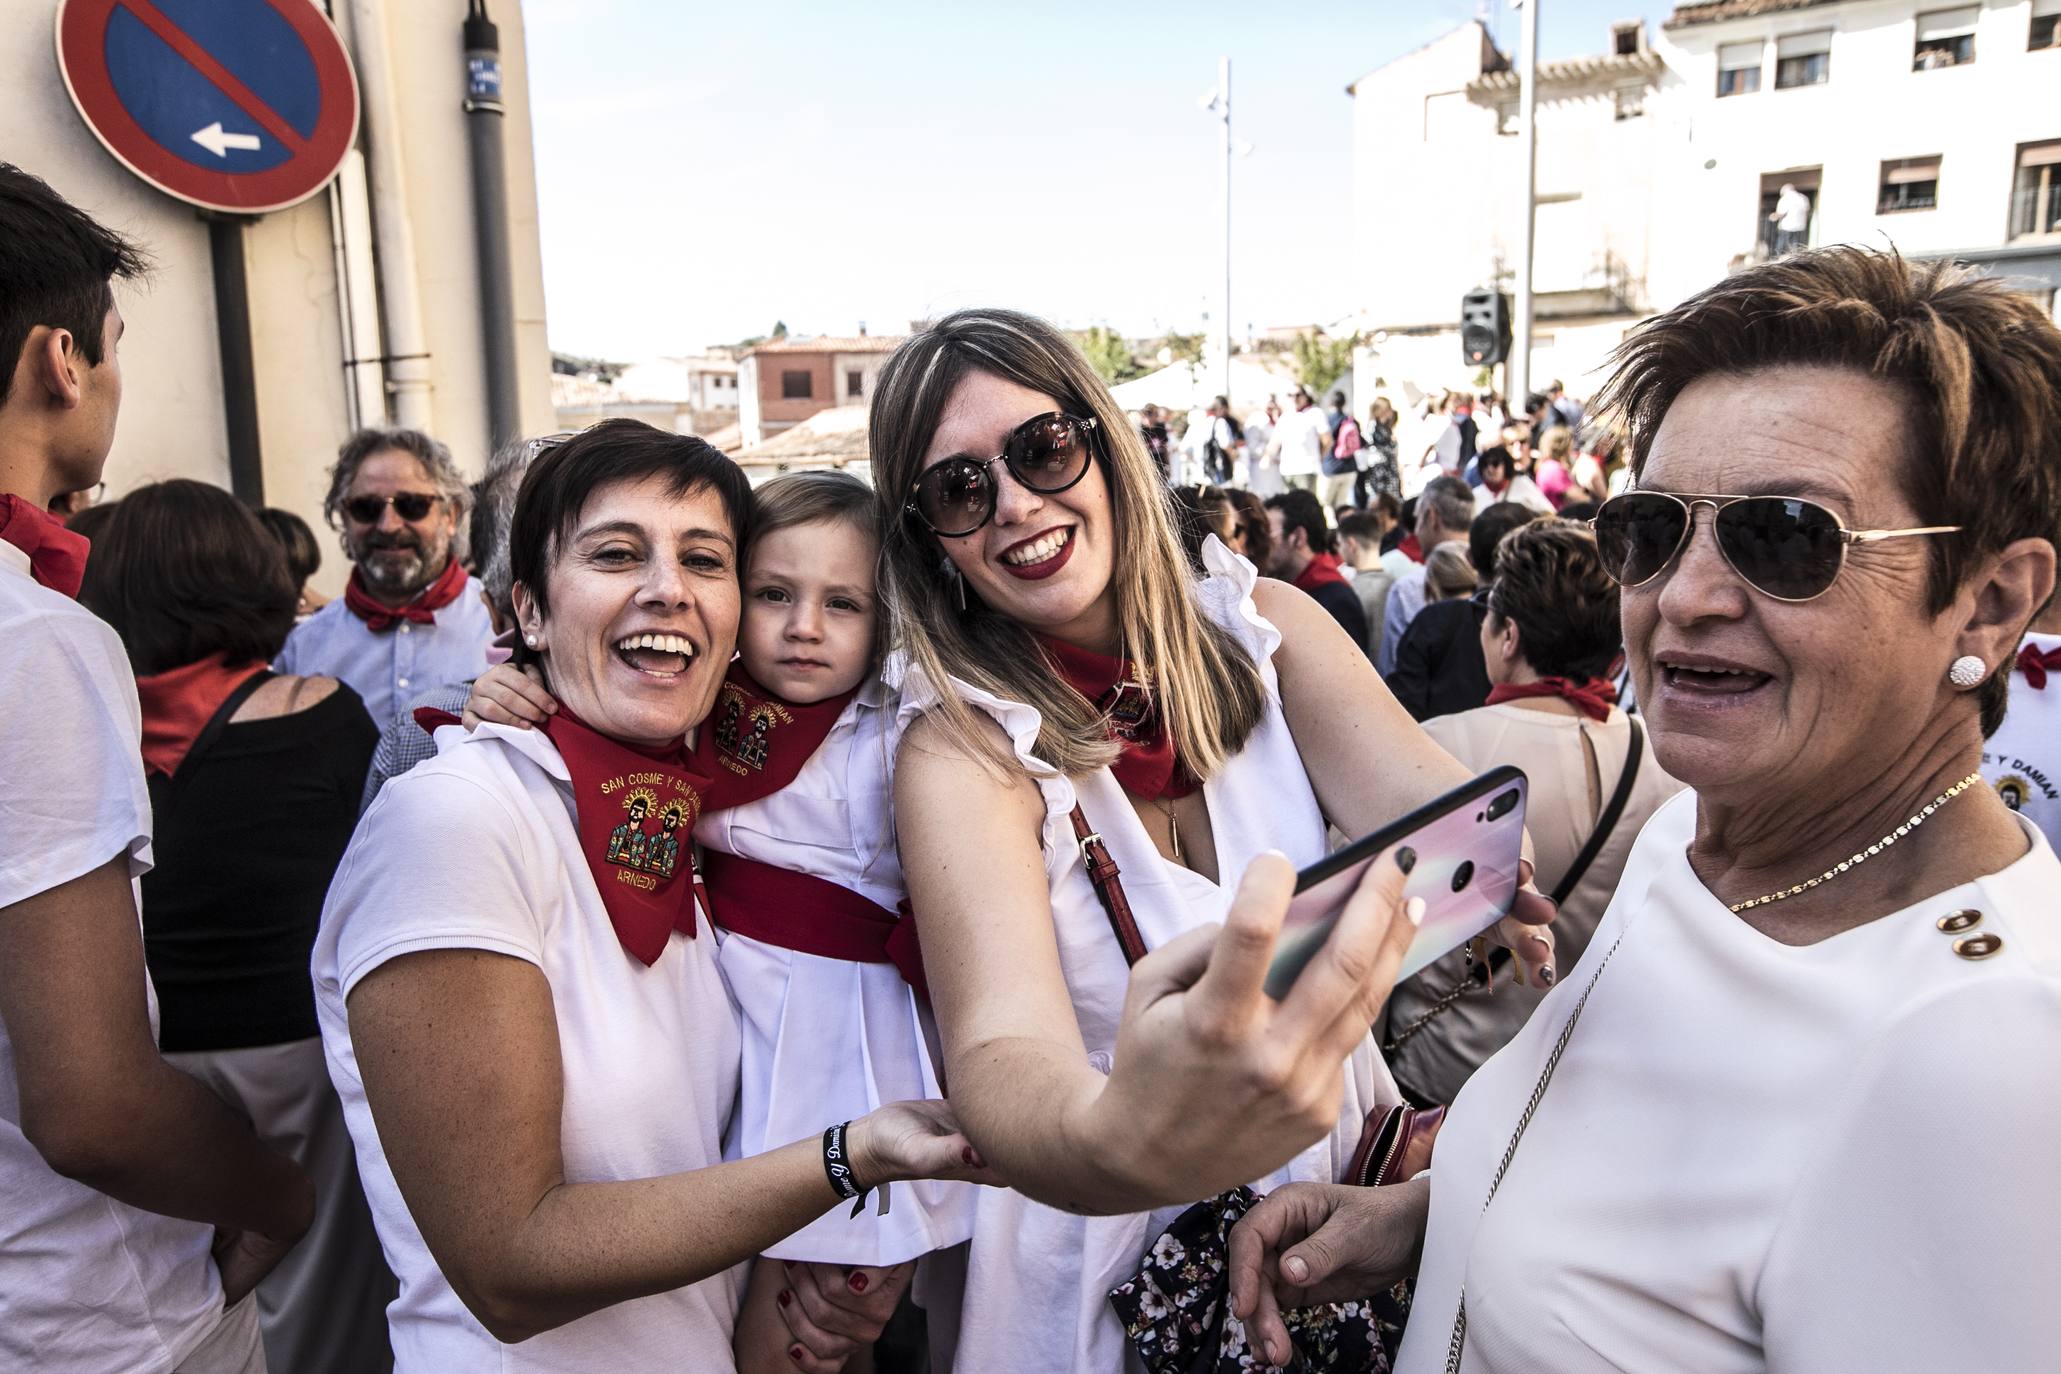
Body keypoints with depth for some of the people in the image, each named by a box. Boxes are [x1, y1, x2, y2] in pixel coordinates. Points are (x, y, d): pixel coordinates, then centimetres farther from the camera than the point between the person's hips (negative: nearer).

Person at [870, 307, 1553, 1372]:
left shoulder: (1262, 627, -8)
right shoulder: (960, 752, -20)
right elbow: (1000, 1058, -35)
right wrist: (1119, 1144, -57)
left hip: (1351, 1169, 4)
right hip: (1111, 1262, -3)